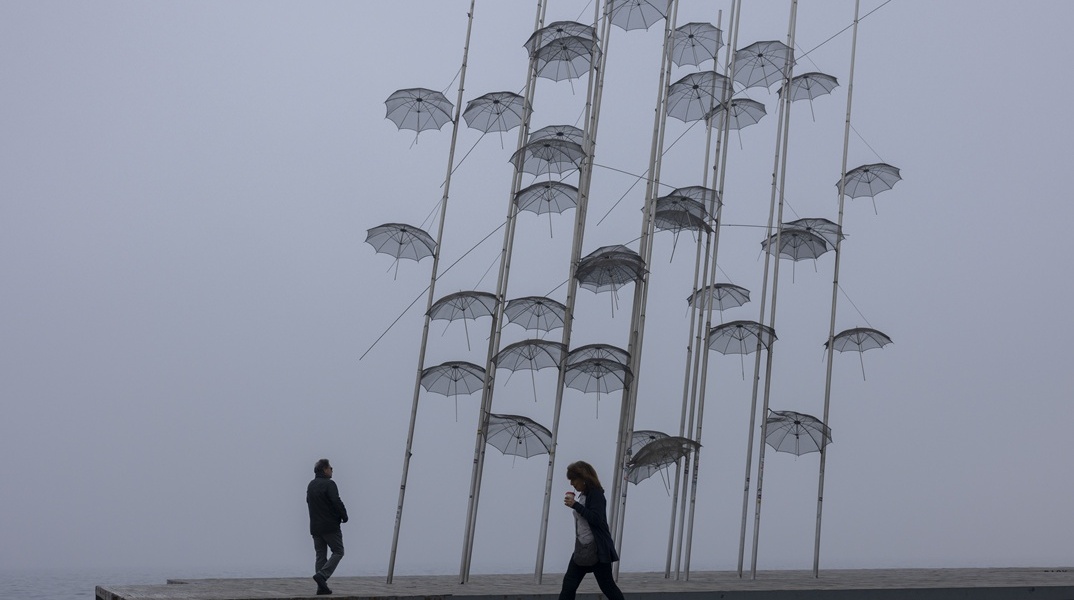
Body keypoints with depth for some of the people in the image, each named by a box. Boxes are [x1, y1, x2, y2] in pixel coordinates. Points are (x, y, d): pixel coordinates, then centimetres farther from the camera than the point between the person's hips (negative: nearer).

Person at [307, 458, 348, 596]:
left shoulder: (310, 485, 13)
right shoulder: (329, 484, -13)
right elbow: (337, 502, -19)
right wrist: (344, 517, -5)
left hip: (315, 526, 7)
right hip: (330, 526, -7)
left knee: (321, 556, 10)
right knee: (338, 552, 3)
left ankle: (322, 587, 5)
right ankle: (322, 575, -15)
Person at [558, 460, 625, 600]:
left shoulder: (596, 494, -12)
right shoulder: (582, 495, 12)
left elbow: (596, 519, -24)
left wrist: (575, 505, -24)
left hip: (598, 550, -8)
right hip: (581, 549, 8)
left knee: (607, 586, 1)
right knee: (568, 585, 2)